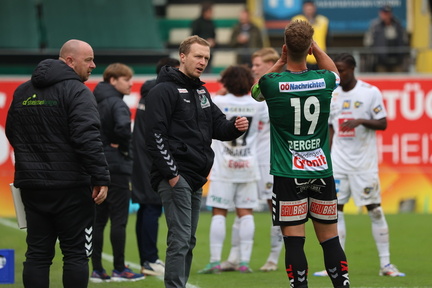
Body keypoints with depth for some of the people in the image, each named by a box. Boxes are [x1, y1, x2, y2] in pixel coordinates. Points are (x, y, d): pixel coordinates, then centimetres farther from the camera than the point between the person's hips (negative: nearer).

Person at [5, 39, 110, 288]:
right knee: (76, 253, 0)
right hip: (70, 187, -6)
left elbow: (12, 134, 22)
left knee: (37, 253, 8)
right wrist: (101, 178, -19)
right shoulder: (76, 91, -11)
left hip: (32, 184, 6)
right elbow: (88, 139, -20)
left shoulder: (23, 92, 13)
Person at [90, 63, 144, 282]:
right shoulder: (116, 103, -13)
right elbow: (123, 127, -30)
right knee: (119, 219, -3)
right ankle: (119, 270, 0)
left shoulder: (94, 102, 13)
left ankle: (97, 270, 10)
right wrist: (125, 147, -13)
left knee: (98, 220, 9)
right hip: (116, 168, -8)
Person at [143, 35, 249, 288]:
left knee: (188, 241, 10)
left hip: (196, 179, 9)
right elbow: (155, 136, -16)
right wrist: (171, 174, -19)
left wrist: (235, 126, -5)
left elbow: (218, 126, 18)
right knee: (180, 239, -13)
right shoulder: (165, 91, -8)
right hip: (175, 177, -9)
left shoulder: (201, 91, 19)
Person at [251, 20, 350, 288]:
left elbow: (256, 90, 18)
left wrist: (281, 61, 15)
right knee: (330, 238, 7)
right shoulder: (324, 80, -3)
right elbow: (334, 71, 25)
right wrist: (314, 46, 27)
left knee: (294, 240, -3)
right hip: (321, 171, 2)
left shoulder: (272, 83, -9)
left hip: (288, 175, -2)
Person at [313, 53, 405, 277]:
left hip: (364, 163, -4)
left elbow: (383, 124, -4)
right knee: (335, 210, -1)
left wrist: (361, 121, -20)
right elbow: (330, 129, 15)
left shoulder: (370, 92, -4)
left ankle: (385, 264, 3)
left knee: (375, 210, -2)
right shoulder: (332, 95, 9)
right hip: (338, 163, 4)